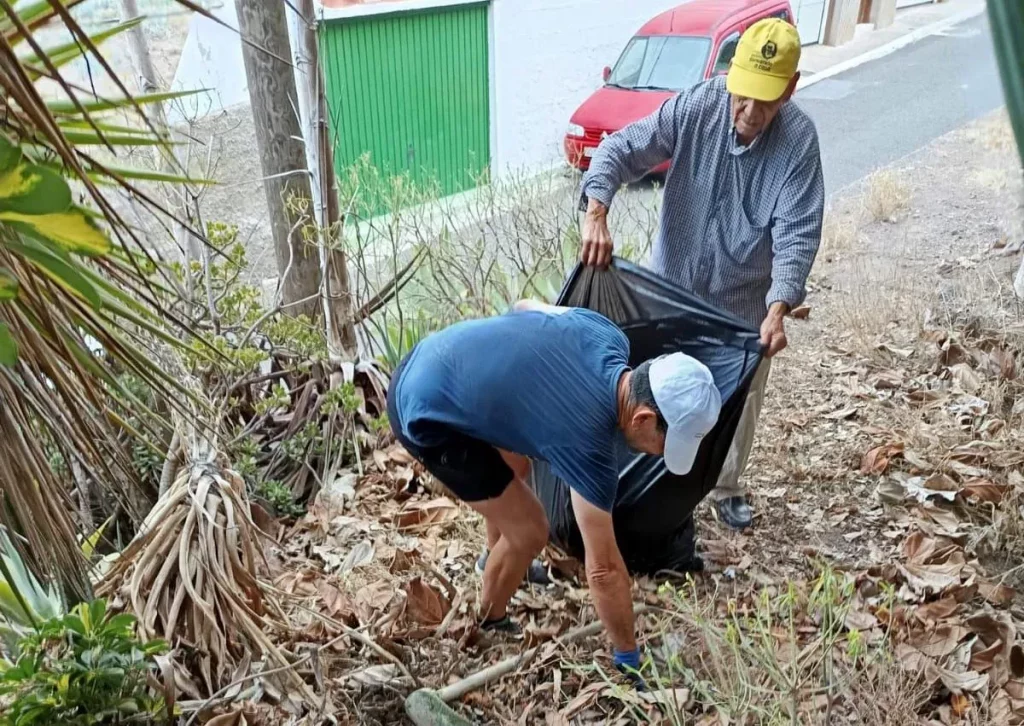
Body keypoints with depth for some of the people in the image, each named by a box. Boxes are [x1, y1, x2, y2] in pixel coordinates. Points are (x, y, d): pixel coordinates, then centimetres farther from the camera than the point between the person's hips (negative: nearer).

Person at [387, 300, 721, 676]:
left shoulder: (607, 335, -7)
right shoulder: (586, 443, -26)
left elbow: (525, 305, 12)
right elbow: (603, 568, -17)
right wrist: (629, 659, -5)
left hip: (425, 362, 9)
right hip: (425, 415, -9)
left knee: (515, 469, 30)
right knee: (529, 532, 0)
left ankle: (498, 559, 57)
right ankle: (489, 627, 27)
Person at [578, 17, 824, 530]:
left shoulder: (799, 140, -20)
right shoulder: (695, 108, -19)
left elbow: (798, 235, -23)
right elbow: (620, 151, -19)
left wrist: (778, 308, -38)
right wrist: (596, 214, -38)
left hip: (743, 300, 0)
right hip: (673, 285, 0)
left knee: (738, 401, 16)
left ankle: (726, 487, 41)